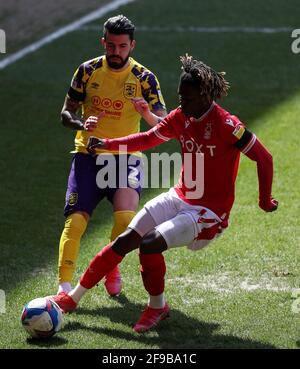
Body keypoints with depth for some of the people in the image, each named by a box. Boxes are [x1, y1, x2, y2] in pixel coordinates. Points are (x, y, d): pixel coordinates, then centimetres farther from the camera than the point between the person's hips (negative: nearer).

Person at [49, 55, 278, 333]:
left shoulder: (227, 126, -21)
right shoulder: (181, 117, 1)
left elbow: (264, 158, -14)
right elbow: (149, 139, 16)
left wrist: (265, 202, -7)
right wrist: (108, 144, 5)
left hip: (210, 212, -7)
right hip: (178, 198, 7)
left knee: (149, 244, -24)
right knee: (126, 240, -5)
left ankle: (157, 307, 1)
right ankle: (74, 296, 5)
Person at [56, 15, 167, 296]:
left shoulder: (144, 78, -2)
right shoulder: (88, 70, 0)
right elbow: (66, 113, 6)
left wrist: (147, 114, -29)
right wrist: (81, 124, -17)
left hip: (125, 158, -1)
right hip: (88, 154, 1)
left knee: (126, 216, -24)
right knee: (75, 220, -16)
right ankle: (64, 286, -9)